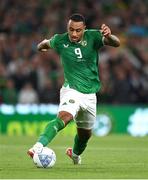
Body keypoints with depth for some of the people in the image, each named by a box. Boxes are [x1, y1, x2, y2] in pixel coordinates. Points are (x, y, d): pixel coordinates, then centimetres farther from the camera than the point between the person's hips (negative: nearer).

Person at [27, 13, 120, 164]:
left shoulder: (92, 37, -8)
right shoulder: (60, 40, -6)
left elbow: (116, 43, -24)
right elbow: (46, 43, 18)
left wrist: (108, 36, -42)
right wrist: (41, 46, 0)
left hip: (90, 94, 3)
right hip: (71, 90, -3)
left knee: (85, 133, 18)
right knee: (63, 117, -33)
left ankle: (75, 153, 49)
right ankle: (38, 146, -48)